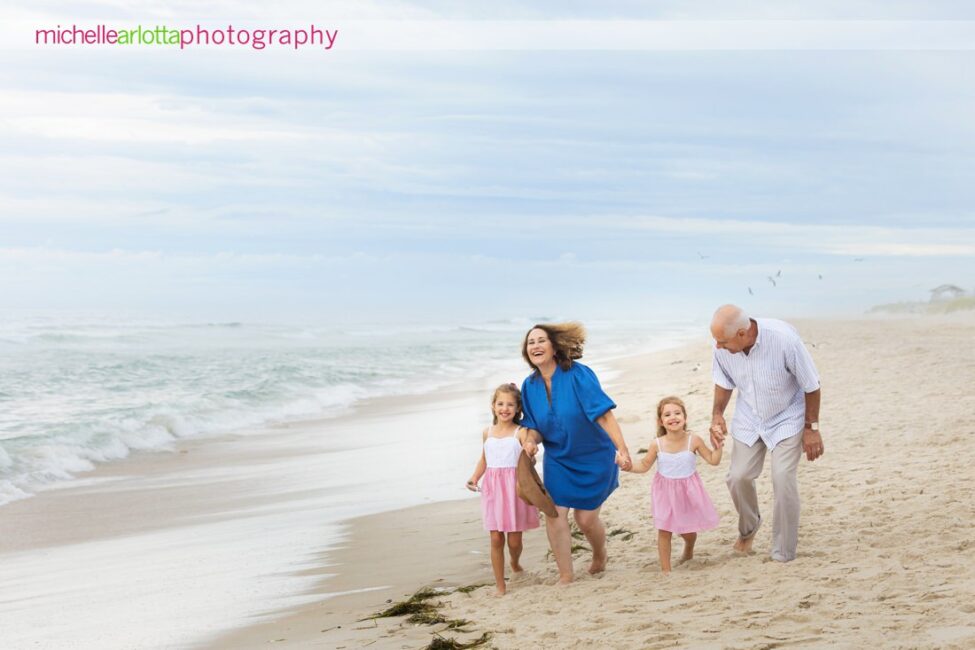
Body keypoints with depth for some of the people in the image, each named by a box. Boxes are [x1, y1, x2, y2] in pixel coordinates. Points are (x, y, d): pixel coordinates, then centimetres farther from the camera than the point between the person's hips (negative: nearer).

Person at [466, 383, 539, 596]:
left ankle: (515, 563, 38)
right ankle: (500, 586, 6)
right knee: (496, 539, -1)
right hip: (493, 490, 3)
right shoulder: (488, 433, 10)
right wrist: (474, 478, 7)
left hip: (514, 489, -3)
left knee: (514, 540, 3)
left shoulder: (520, 433, -4)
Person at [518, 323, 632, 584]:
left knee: (586, 518, 2)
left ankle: (600, 556, 36)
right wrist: (531, 440, -21)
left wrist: (622, 449, -37)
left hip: (593, 458, -4)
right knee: (554, 514, -9)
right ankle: (565, 577, 3)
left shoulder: (578, 375, -22)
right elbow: (534, 426, 3)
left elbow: (604, 414, -28)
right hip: (557, 459, 4)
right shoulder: (530, 385, -5)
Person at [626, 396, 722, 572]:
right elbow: (644, 465, -1)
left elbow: (713, 460, -5)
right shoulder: (658, 445, -13)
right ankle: (665, 569, 10)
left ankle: (688, 552, 49)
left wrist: (718, 445, -17)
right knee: (664, 530, -2)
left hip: (688, 491, 0)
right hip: (666, 492, 0)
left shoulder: (693, 441, -15)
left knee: (688, 529, 14)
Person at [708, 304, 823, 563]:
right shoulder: (723, 347, -21)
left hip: (787, 418, -4)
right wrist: (717, 415, -9)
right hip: (749, 420, 4)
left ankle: (784, 555, -1)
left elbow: (811, 385, -18)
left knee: (783, 479, -15)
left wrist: (812, 428, -12)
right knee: (738, 477, -1)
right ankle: (748, 528, 32)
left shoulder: (784, 338, -33)